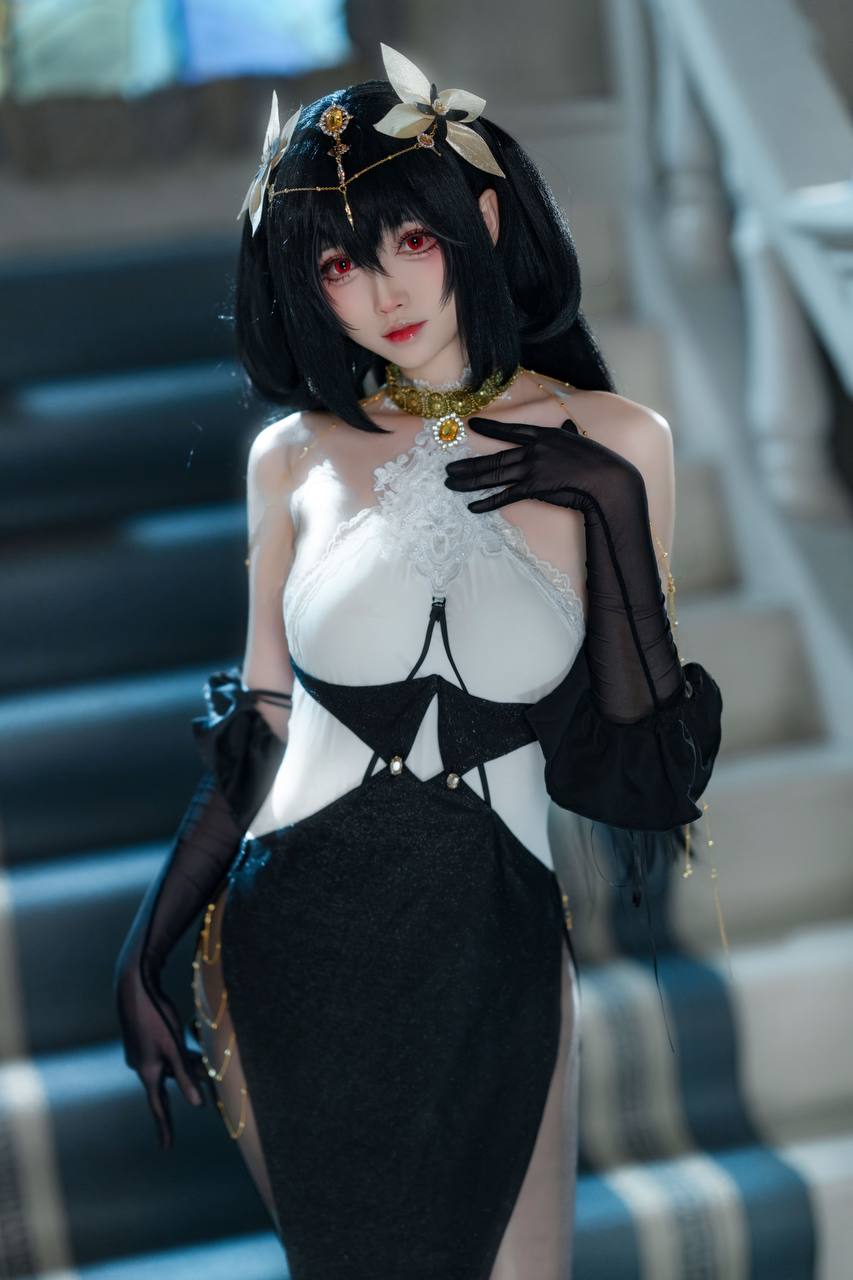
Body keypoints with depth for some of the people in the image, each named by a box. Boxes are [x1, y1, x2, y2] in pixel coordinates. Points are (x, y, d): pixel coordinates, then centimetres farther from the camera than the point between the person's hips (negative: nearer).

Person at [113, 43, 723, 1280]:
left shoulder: (612, 445, -5)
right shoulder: (296, 457, -2)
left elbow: (637, 768, -8)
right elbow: (256, 736, 6)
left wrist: (612, 508, -16)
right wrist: (148, 947, 4)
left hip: (493, 954, -1)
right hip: (292, 947, 1)